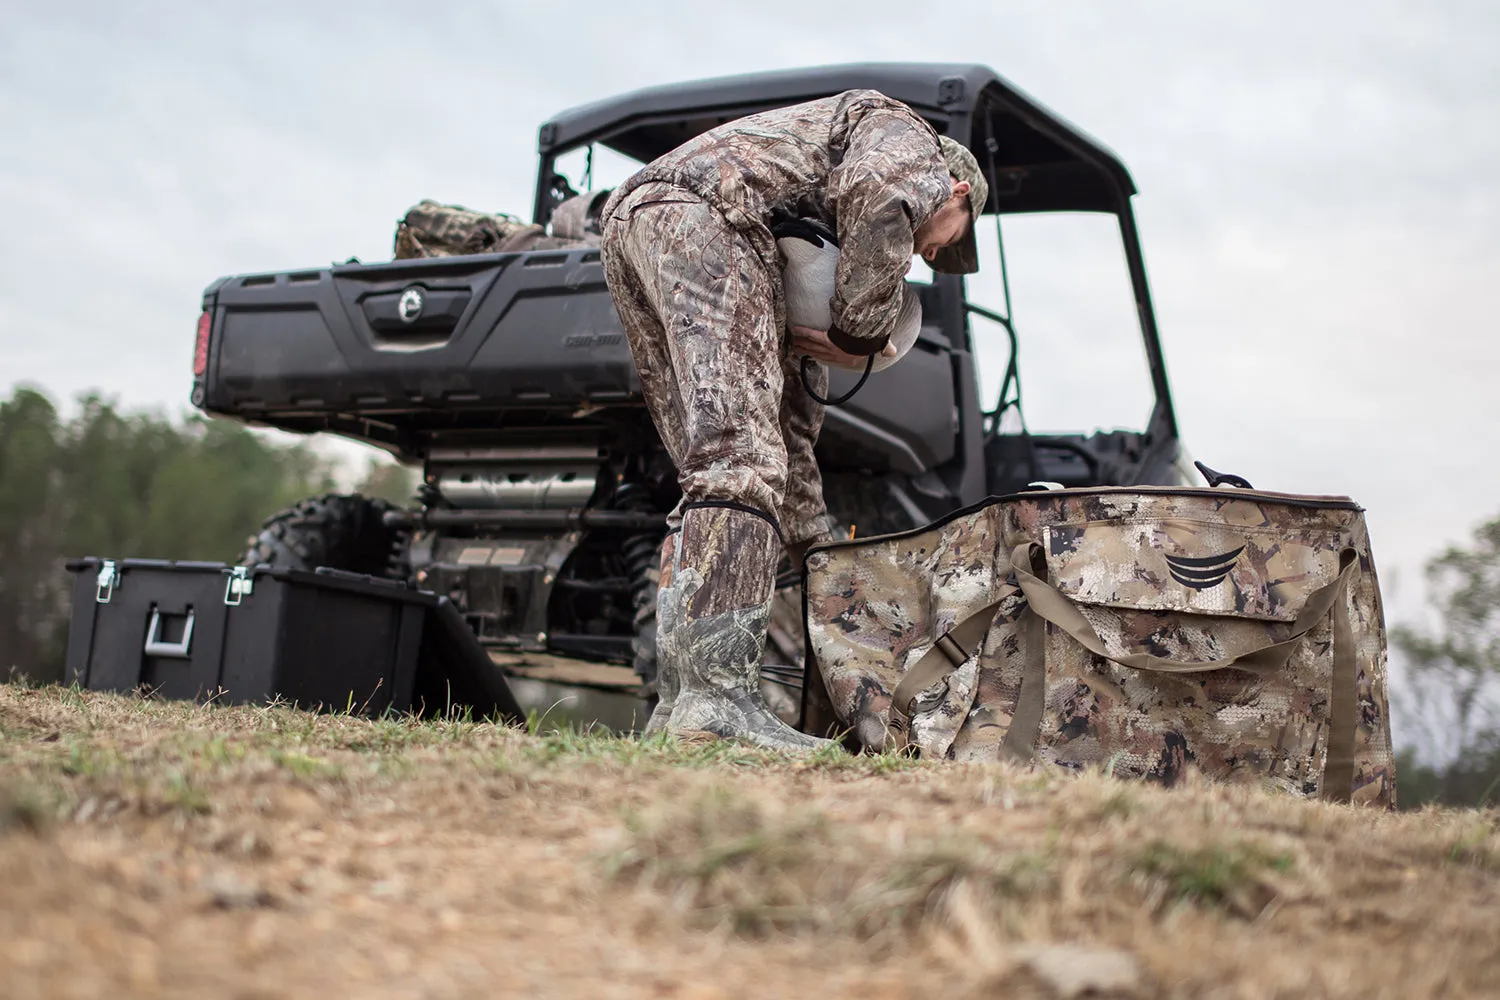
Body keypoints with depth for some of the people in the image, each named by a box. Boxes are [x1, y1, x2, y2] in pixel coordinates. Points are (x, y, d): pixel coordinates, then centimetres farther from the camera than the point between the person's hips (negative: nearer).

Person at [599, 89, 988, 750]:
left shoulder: (827, 237, 38)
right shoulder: (909, 137, 17)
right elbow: (875, 193, -10)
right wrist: (861, 335, -2)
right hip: (702, 211, -9)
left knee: (712, 464, 7)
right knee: (743, 456, -18)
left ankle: (678, 701, 2)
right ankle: (716, 692, -27)